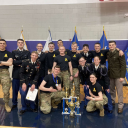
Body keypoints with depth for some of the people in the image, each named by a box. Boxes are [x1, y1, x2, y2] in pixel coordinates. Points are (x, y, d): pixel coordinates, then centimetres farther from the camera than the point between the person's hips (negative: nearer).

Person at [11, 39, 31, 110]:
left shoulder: (27, 52, 8)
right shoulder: (14, 52, 8)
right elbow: (13, 62, -6)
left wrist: (19, 63, -10)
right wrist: (22, 61, -11)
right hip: (16, 73, 1)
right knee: (15, 89, 5)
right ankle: (14, 103, 20)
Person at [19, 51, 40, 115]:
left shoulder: (38, 64, -5)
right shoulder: (25, 62, -9)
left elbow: (37, 75, -5)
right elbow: (21, 73, -7)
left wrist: (34, 84, -14)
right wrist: (23, 83, -14)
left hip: (33, 82, 1)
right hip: (24, 81, -1)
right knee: (23, 94, -14)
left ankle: (32, 107, 14)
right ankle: (24, 108, 11)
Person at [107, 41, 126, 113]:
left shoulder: (119, 53, -8)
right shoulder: (108, 53, 9)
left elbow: (123, 65, -10)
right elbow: (109, 64, 11)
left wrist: (122, 76, -15)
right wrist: (108, 73, 3)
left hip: (118, 75, -5)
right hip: (110, 75, 5)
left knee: (119, 91, 0)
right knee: (111, 90, 13)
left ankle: (120, 106, 10)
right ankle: (112, 102, 29)